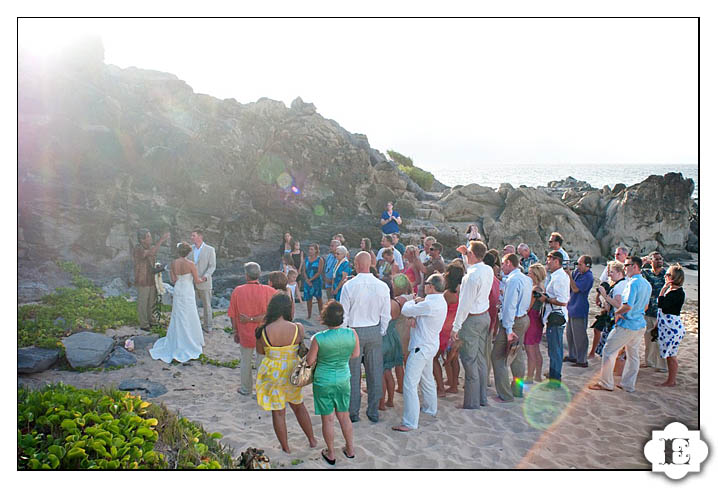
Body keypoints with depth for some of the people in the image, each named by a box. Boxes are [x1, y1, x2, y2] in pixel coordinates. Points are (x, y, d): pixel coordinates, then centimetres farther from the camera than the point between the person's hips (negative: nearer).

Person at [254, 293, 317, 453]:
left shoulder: (264, 331, -20)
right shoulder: (297, 328, -18)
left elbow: (260, 351, -2)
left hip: (273, 375, -2)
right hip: (292, 372, 2)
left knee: (278, 412, 15)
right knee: (298, 405, 25)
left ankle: (286, 448, 29)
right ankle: (312, 440, 37)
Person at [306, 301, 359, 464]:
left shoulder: (319, 338, -22)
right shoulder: (352, 334, -15)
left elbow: (310, 361, -10)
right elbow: (355, 355, 1)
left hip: (324, 381, -3)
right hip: (344, 379, 3)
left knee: (327, 419, 12)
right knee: (344, 416, 21)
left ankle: (331, 454, 26)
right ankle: (350, 449, 33)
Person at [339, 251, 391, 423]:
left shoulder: (349, 286, -13)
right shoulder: (382, 286, -4)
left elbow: (344, 314, -8)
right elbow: (386, 315, 1)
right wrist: (381, 333, 13)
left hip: (354, 332, -3)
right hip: (375, 332, 3)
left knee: (353, 374, 8)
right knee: (374, 373, 11)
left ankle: (353, 412, 16)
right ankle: (373, 412, 20)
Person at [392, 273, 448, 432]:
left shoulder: (429, 304, -26)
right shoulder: (441, 302, 5)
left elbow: (405, 311, -15)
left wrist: (411, 302, 3)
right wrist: (417, 303, 0)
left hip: (421, 347, -10)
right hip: (431, 345, 10)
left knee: (410, 384, -8)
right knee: (427, 378, 27)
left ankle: (410, 422, -7)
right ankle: (430, 409, 46)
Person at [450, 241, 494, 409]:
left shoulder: (472, 276, -22)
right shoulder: (488, 270, 2)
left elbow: (465, 304, -20)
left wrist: (455, 327, -15)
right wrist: (466, 256, 20)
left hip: (471, 319, -9)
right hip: (484, 316, 9)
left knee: (470, 362, -1)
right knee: (480, 359, 16)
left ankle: (472, 402, 6)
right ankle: (482, 398, 24)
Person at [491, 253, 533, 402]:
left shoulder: (512, 280, -19)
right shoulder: (527, 279, 9)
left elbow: (510, 307, -23)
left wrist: (508, 330, -23)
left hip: (513, 321, -10)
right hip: (524, 319, 10)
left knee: (498, 357, -3)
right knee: (517, 355, 19)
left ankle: (505, 395, -2)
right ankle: (518, 389, 29)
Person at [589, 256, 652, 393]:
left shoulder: (633, 283, -19)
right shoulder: (647, 284, 10)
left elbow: (628, 306, -27)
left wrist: (617, 312, -10)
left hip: (627, 325, -9)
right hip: (641, 325, 9)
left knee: (609, 351, 1)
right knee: (633, 354, 16)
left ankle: (606, 383, 6)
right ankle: (629, 385, 22)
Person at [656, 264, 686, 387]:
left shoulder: (679, 293, -18)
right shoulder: (670, 290, 10)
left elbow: (663, 306, -25)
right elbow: (661, 305, 19)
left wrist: (663, 289, -22)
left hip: (673, 327, -9)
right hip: (666, 325, 9)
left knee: (671, 355, 0)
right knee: (669, 355, 15)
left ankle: (671, 381, 9)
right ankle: (671, 380, 23)